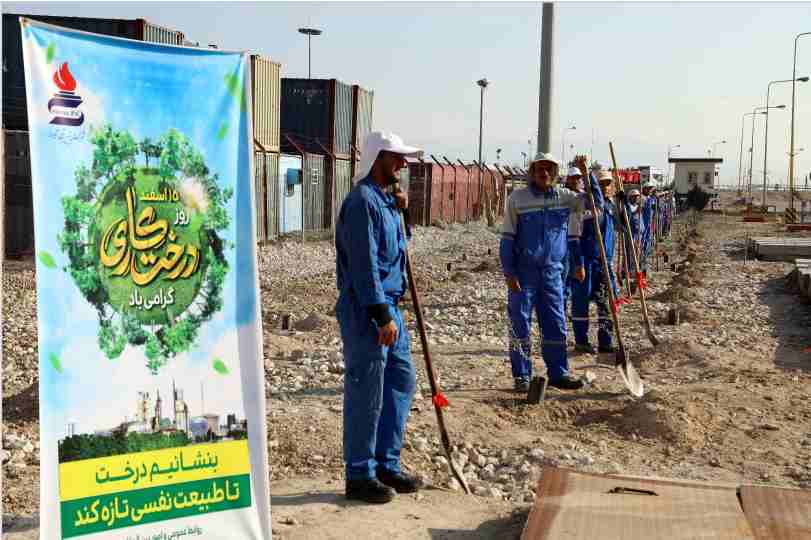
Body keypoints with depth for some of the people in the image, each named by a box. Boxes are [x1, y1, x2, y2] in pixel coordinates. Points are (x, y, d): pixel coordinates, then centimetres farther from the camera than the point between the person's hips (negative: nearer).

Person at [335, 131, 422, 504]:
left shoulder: (384, 200, 15)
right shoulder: (362, 201, -15)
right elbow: (364, 265, -21)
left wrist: (398, 212, 10)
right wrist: (382, 316, -23)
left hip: (388, 307, 10)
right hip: (366, 311, -10)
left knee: (402, 381, 15)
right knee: (366, 395, -2)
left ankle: (386, 465, 25)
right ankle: (360, 476, 9)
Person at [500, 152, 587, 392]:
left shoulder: (566, 197, 5)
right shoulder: (518, 198, -3)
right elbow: (507, 238, -3)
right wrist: (509, 273, -9)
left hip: (553, 271, 3)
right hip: (523, 271, -3)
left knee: (556, 324, 6)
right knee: (520, 324, 1)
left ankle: (558, 372, 16)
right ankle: (522, 376, 9)